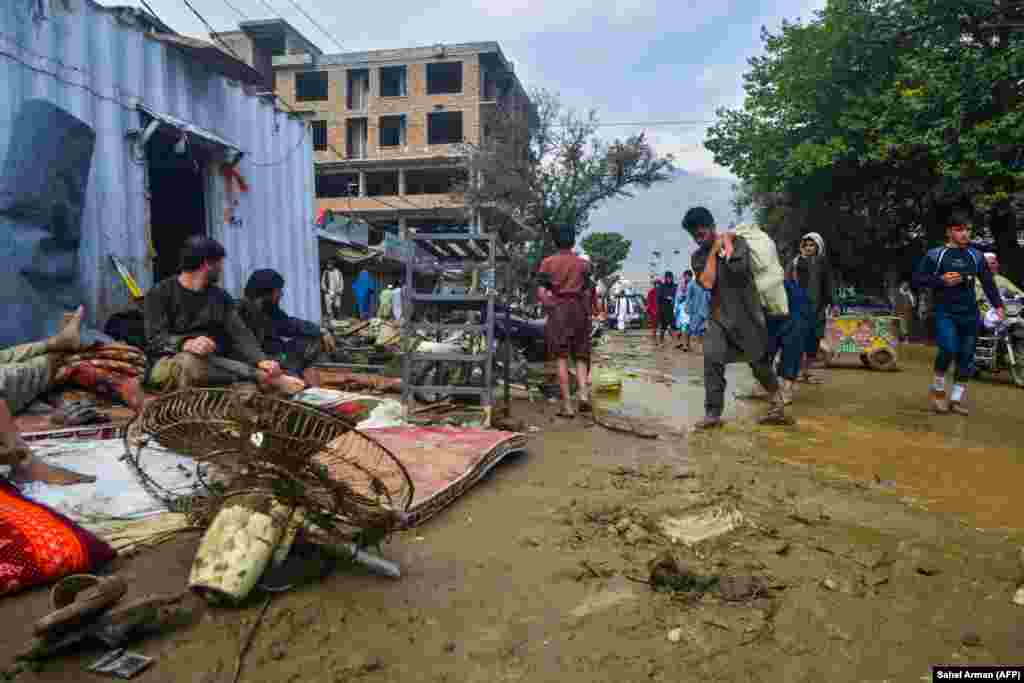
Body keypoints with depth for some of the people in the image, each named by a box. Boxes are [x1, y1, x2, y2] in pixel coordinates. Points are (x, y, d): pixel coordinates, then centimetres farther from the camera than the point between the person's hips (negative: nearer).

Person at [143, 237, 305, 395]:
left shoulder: (220, 297, 13)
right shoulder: (161, 293, 0)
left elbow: (240, 334, 0)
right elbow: (156, 337, -13)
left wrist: (261, 360, -21)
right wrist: (186, 344, -37)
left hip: (210, 363, 6)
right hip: (167, 364, -5)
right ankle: (263, 377, -42)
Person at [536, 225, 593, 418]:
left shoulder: (548, 262, 3)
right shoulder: (583, 263, 7)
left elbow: (541, 292, -7)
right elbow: (588, 292, 4)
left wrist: (551, 307, 3)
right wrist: (588, 313, 14)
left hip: (558, 309, -1)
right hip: (579, 309, 1)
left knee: (562, 358, 1)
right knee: (581, 356, 11)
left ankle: (567, 404, -1)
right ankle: (583, 391, -11)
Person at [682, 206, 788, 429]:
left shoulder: (737, 242, -5)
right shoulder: (699, 256, 4)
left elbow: (738, 268, -22)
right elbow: (707, 283, -12)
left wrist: (727, 245, -11)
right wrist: (713, 251, -9)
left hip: (747, 313, -2)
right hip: (719, 316, 3)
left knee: (760, 361, 7)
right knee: (712, 359, -15)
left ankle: (777, 397, 33)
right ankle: (713, 413, -9)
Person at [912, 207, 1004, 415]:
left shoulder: (976, 256, 10)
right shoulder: (935, 255, -1)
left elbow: (988, 282, 12)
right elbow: (917, 279, -3)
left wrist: (998, 305, 2)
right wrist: (941, 280, -16)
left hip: (970, 314, 4)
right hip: (945, 312, -4)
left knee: (966, 358, 5)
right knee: (949, 349, -23)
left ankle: (956, 400, 18)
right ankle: (938, 389, 1)